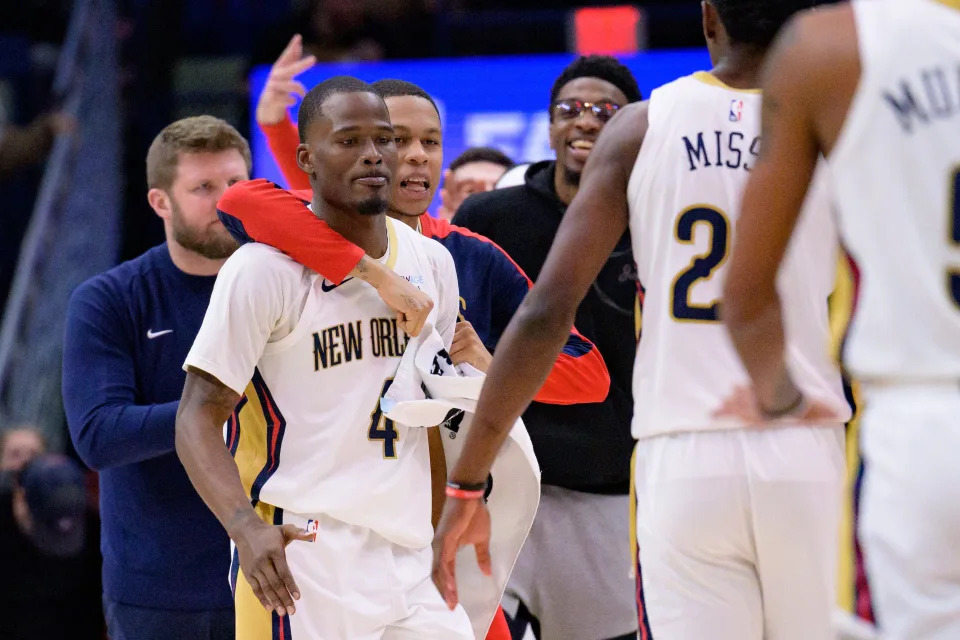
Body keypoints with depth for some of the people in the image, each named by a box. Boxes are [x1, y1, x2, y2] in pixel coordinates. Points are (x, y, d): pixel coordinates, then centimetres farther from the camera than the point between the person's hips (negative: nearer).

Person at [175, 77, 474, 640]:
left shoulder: (431, 262, 11)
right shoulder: (264, 268, -9)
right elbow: (199, 418, -12)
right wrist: (246, 527, -27)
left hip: (411, 562, 6)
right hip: (301, 560, -6)